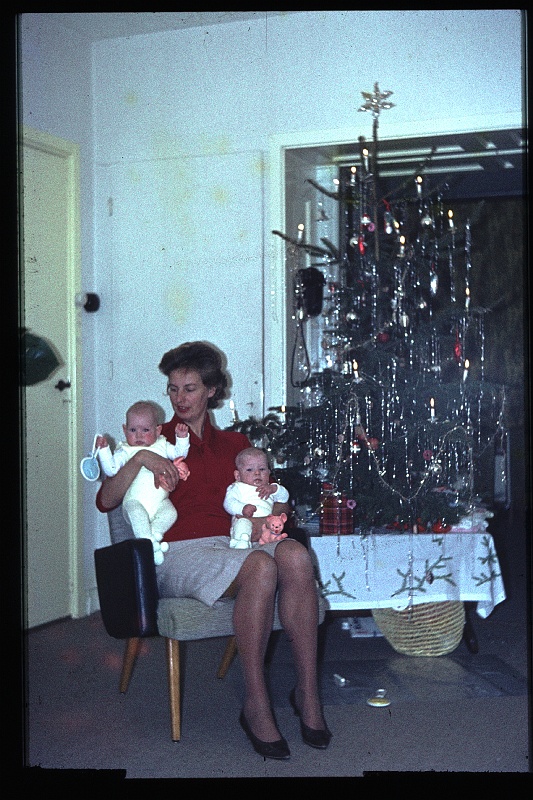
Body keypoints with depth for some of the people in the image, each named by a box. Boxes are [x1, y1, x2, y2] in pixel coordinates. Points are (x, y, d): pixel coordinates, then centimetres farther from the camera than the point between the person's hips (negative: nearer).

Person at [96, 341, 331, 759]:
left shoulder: (234, 443, 22)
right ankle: (255, 704, -26)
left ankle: (308, 690, -23)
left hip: (234, 543, 3)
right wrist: (138, 460, -14)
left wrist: (265, 514, -6)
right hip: (180, 551, -3)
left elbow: (276, 496, 17)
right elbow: (106, 500, 1)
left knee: (294, 555, -31)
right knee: (261, 567, -35)